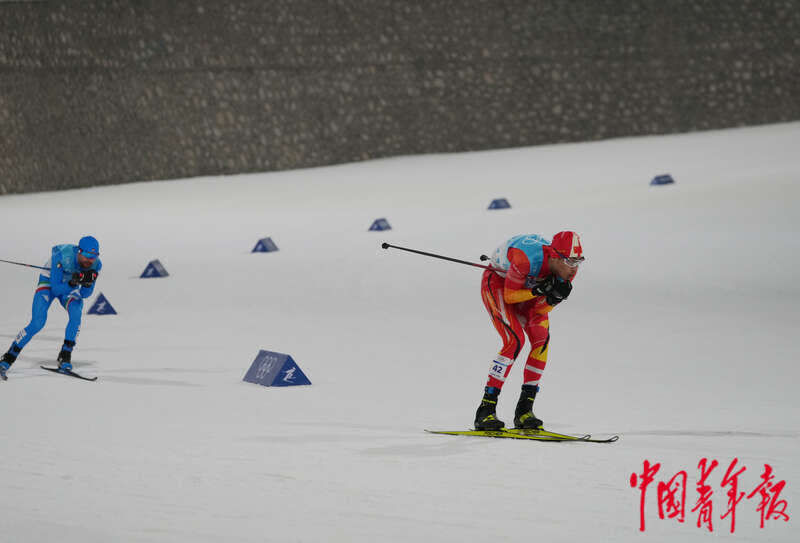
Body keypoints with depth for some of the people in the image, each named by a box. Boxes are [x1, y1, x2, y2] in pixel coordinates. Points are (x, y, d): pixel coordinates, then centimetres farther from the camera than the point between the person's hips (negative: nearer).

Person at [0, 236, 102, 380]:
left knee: (76, 314, -28)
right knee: (38, 322, -20)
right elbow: (56, 289, -31)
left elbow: (85, 295, -16)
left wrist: (88, 283, -37)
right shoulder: (61, 256, -34)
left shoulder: (95, 265, -22)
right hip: (49, 282, -3)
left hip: (71, 288, 3)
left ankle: (65, 358, -19)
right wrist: (73, 283, -48)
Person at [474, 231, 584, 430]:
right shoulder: (526, 259, -40)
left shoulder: (568, 270, -20)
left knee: (542, 338, -14)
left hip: (527, 287, 6)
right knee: (515, 340, -24)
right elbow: (509, 296, -26)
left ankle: (524, 411, -9)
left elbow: (540, 309, -14)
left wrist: (555, 297, -34)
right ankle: (485, 411, -22)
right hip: (497, 283, -6)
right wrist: (539, 290, -40)